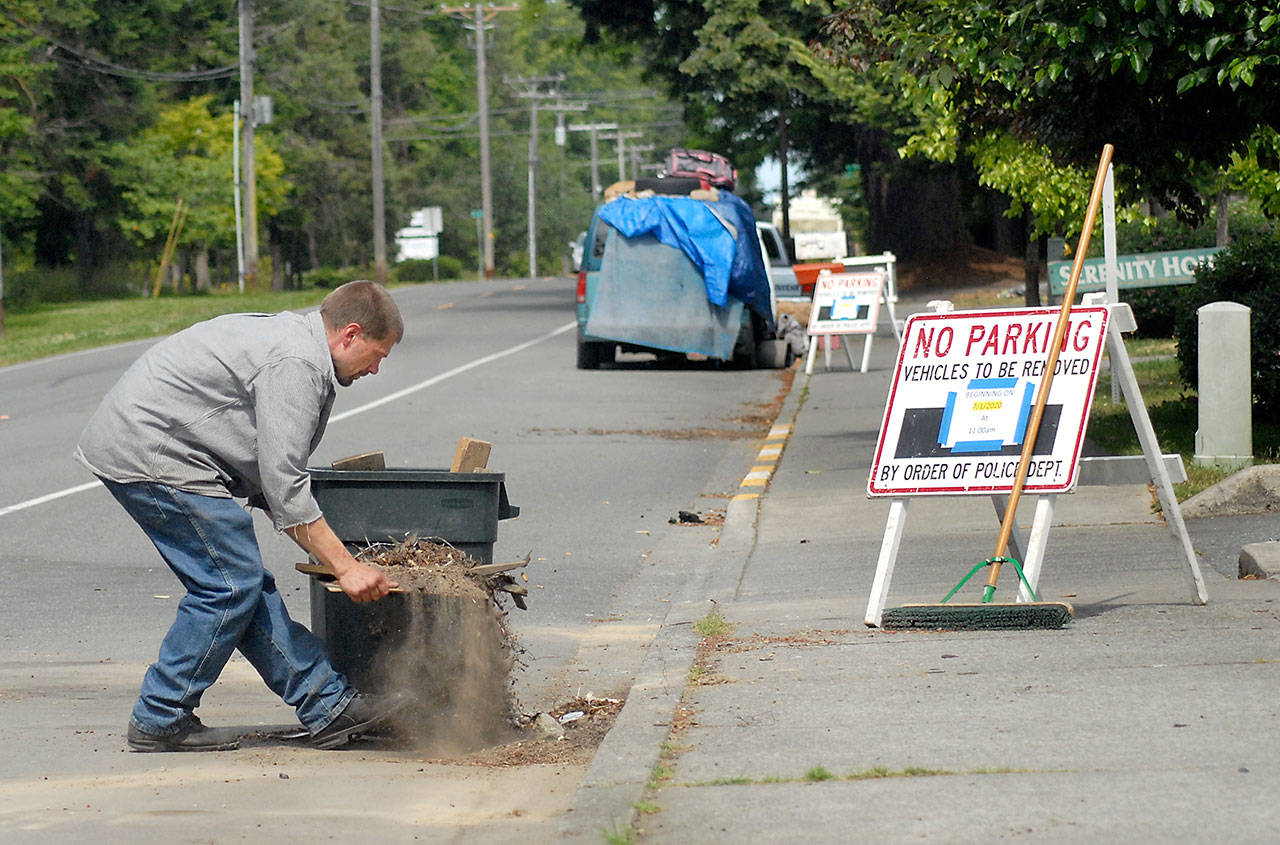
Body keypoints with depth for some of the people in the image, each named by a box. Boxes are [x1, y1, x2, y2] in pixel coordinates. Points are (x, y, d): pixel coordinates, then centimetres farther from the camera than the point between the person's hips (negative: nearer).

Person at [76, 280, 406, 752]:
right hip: (151, 455, -11)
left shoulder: (289, 335, 18)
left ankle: (327, 706, 9)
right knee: (230, 586, -8)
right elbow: (284, 484, -20)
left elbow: (264, 478, 21)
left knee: (245, 583, 8)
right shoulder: (295, 363, -16)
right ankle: (159, 722, 0)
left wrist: (331, 552, 18)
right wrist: (344, 566, -17)